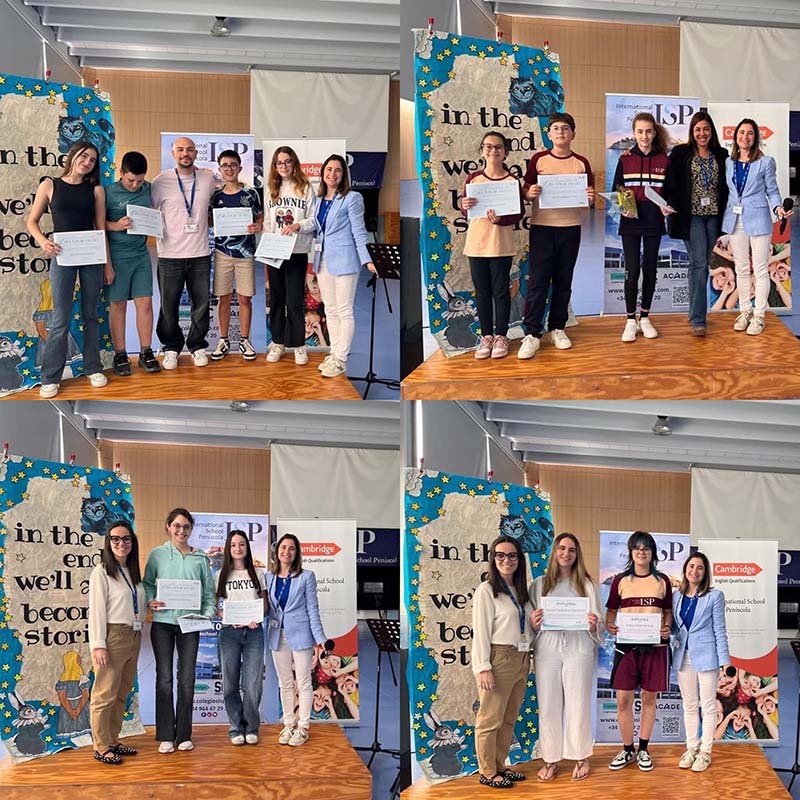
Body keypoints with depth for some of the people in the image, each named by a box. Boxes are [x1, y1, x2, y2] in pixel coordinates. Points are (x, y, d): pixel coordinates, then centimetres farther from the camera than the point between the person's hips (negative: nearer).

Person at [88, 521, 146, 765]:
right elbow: (96, 610, -12)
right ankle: (101, 747, 2)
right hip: (113, 636, -7)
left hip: (133, 637, 7)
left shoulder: (132, 572, 14)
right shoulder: (102, 572, -7)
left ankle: (113, 741, 20)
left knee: (121, 694, 12)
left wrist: (152, 605, 6)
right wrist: (98, 644, -17)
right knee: (106, 694, -4)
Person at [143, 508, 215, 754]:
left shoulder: (200, 558, 7)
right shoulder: (157, 554, 4)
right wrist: (150, 601, -12)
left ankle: (184, 734, 14)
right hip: (163, 622, -1)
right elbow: (147, 584, 6)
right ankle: (165, 736, 7)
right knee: (164, 678, 1)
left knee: (187, 679, 5)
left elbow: (209, 591, 8)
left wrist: (208, 613, -7)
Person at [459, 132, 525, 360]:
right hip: (476, 244, 2)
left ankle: (501, 336, 14)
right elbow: (465, 212, 8)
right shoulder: (473, 178, 3)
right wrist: (465, 206, -15)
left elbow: (520, 213, -4)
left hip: (501, 245, -2)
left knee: (500, 291, 4)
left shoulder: (512, 181, -3)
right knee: (482, 291, 8)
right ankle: (486, 336, 17)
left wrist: (500, 220, -20)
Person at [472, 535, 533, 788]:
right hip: (498, 659, -7)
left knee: (509, 719, 13)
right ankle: (487, 772, 6)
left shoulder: (520, 591, 13)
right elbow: (480, 632, -12)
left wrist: (536, 623, 3)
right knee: (491, 719, -2)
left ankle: (500, 766, 23)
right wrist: (483, 668, -18)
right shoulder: (486, 590, -8)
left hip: (521, 660, 7)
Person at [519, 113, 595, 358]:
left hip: (570, 227, 2)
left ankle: (557, 329, 19)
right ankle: (531, 334, -4)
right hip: (542, 226, -2)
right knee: (538, 280, -5)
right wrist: (530, 192, -18)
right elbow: (526, 189, 4)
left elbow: (590, 195, 10)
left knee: (563, 280, 8)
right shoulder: (538, 160, 2)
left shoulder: (581, 163, 6)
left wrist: (590, 198, -12)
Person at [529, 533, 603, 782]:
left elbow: (596, 622, 6)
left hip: (578, 648, -1)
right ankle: (551, 759, 12)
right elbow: (531, 623, 11)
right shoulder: (539, 584, 10)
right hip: (547, 649, 1)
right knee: (548, 705, 3)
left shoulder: (586, 584, 8)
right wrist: (533, 623, -11)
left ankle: (581, 758, 16)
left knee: (578, 704, 3)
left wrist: (593, 625, -16)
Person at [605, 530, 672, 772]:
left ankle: (643, 750, 17)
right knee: (623, 700, -1)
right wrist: (609, 626, -12)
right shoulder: (620, 581, 5)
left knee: (649, 698, 6)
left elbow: (668, 612, 13)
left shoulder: (662, 581, 7)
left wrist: (667, 628, -7)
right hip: (626, 646, 0)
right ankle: (627, 750, 14)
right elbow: (611, 611, 9)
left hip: (654, 646, 0)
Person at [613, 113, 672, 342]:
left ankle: (644, 318, 17)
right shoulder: (625, 159, 1)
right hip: (630, 223, -1)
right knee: (632, 271, -6)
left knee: (650, 270, 6)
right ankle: (631, 321, 4)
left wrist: (667, 206, -13)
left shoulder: (663, 160, 3)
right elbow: (616, 190, 3)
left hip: (653, 222, 1)